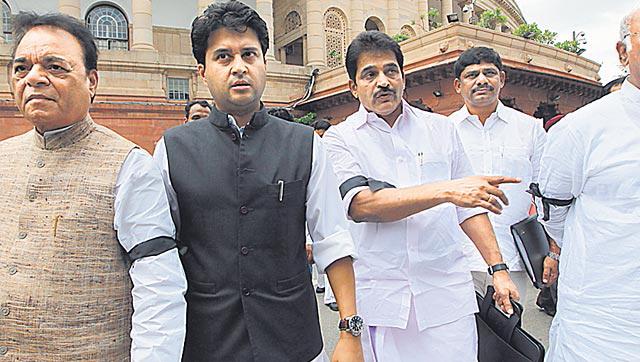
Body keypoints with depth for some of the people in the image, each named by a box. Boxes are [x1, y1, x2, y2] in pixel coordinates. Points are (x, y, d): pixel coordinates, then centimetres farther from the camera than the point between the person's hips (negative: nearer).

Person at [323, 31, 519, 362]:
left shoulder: (441, 128, 9)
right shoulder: (340, 138, 0)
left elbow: (467, 205, 12)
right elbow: (360, 204, -17)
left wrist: (498, 268, 6)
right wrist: (445, 191, -23)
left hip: (446, 295, 2)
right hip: (378, 298, -2)